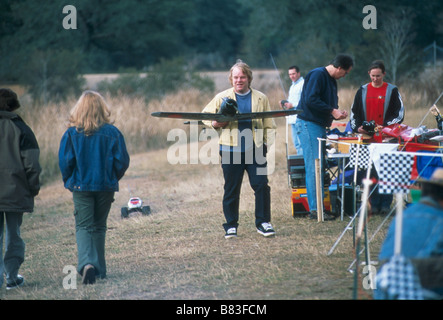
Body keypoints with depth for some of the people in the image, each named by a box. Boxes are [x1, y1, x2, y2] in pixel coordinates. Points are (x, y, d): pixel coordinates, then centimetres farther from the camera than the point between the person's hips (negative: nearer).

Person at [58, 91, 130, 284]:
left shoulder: (72, 133, -7)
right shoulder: (112, 132, -5)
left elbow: (65, 161, -8)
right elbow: (122, 161, -3)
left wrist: (69, 181, 9)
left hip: (81, 186, -1)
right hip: (106, 186, 1)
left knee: (83, 226, 1)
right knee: (99, 227, 14)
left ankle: (87, 263, -23)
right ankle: (99, 269, 16)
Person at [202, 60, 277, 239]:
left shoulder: (260, 98, 10)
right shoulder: (222, 98, 6)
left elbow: (269, 124, 13)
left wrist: (267, 143, -2)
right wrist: (215, 124, -6)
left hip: (255, 150, 1)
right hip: (231, 150, -1)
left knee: (261, 185, -5)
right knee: (231, 189, 4)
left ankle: (263, 223, 6)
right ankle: (231, 226, 14)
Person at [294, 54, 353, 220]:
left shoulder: (332, 80, 18)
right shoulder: (317, 75, -13)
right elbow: (311, 100, -23)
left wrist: (338, 111, 5)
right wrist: (332, 111, -18)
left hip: (320, 126, 10)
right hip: (308, 124, -10)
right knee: (313, 167, -11)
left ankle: (319, 205, 12)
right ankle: (314, 209, -11)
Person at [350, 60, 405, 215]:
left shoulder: (392, 91, 5)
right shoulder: (362, 91, 13)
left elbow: (399, 114, 1)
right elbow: (354, 113, 15)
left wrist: (385, 126, -13)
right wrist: (357, 127, -4)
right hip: (367, 137, 2)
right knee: (371, 172, -1)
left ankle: (386, 204, 0)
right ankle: (374, 204, 2)